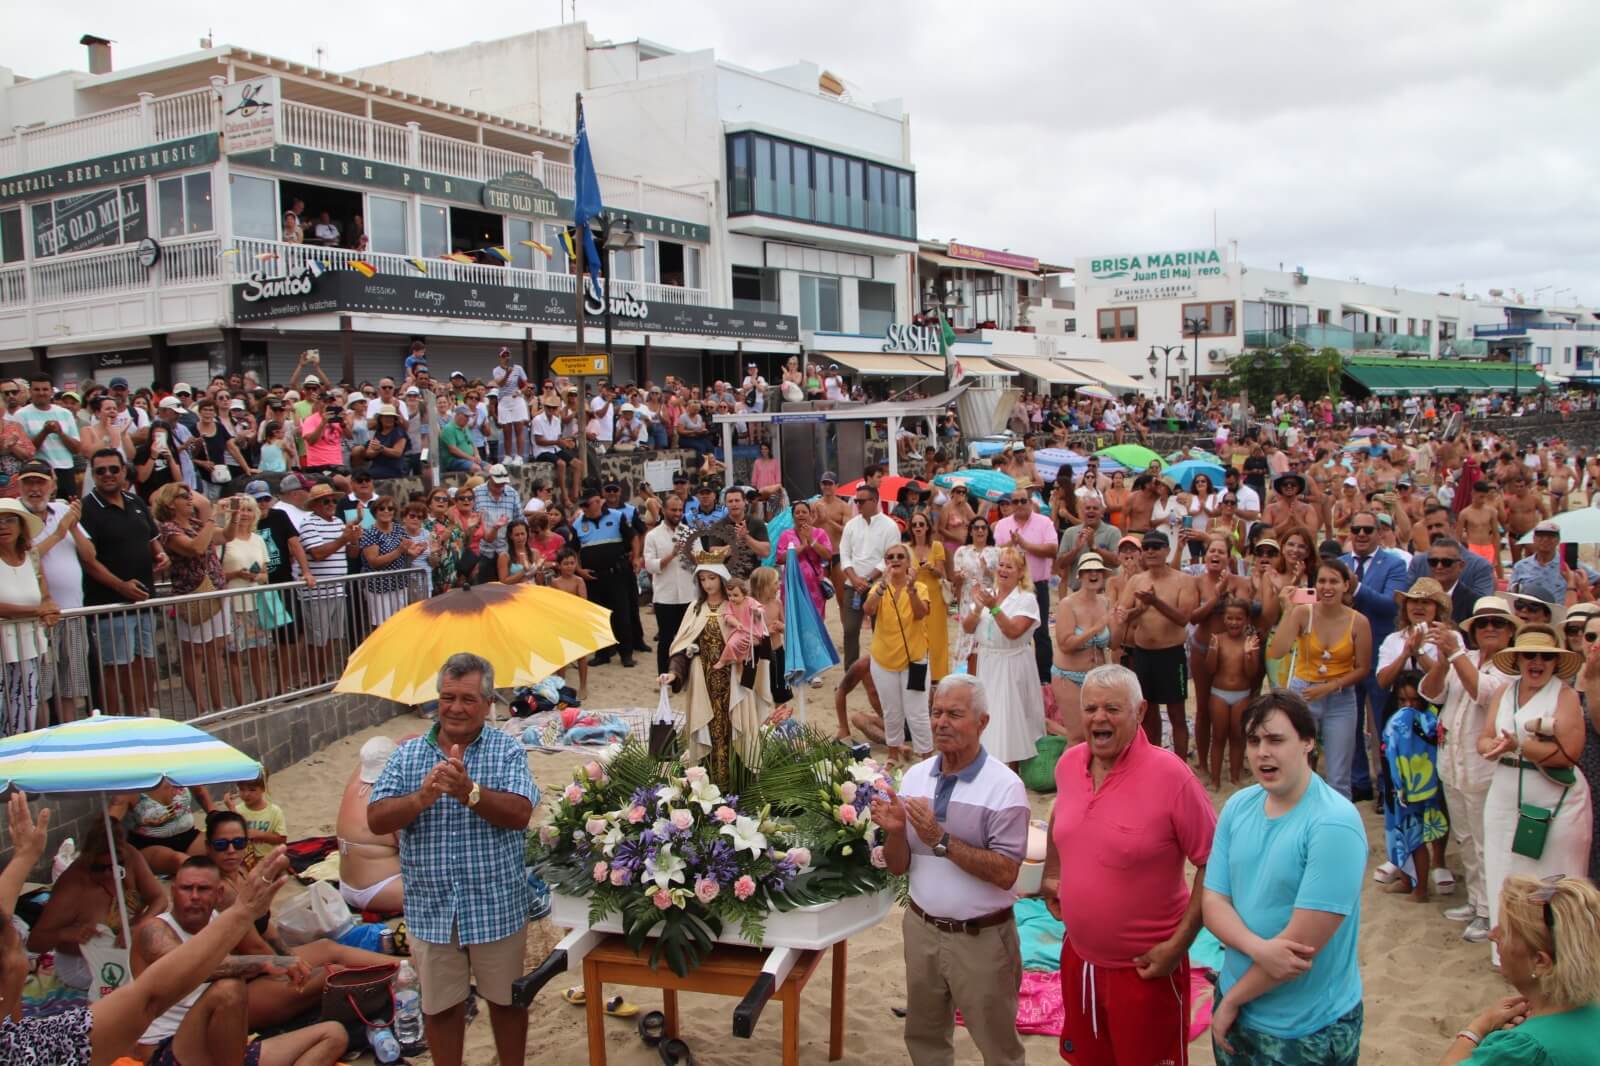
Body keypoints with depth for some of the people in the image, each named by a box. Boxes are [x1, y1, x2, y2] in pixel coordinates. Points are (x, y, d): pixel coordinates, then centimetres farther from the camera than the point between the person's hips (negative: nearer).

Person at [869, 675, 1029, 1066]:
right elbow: (898, 867, 3)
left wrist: (940, 840, -27)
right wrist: (895, 831, -17)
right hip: (921, 929, 5)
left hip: (981, 938, -5)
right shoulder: (914, 777, 0)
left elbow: (1005, 873, -21)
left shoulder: (1004, 787, -16)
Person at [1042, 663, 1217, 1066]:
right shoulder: (1069, 763, -3)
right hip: (1078, 957, 6)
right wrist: (1051, 875, 15)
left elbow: (1215, 863, -18)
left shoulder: (1170, 775, -22)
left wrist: (1178, 945, -18)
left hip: (1146, 968, -5)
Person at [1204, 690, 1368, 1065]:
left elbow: (1303, 942, -23)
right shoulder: (1238, 807, -2)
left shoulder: (1334, 824, -22)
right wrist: (1258, 948, -22)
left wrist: (1232, 999, -13)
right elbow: (1213, 901, -3)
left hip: (1311, 1032, -5)